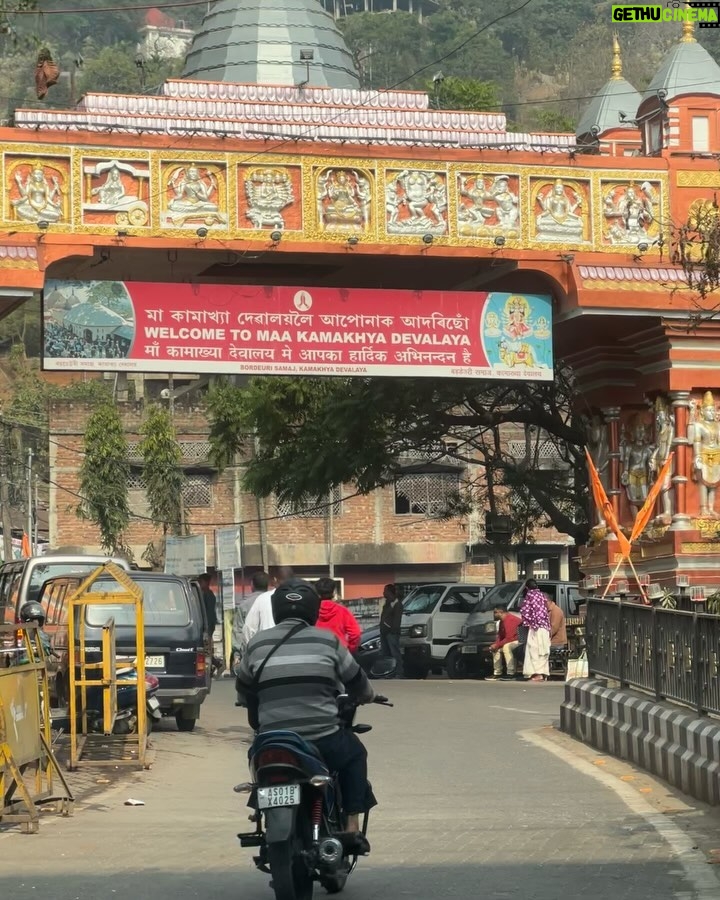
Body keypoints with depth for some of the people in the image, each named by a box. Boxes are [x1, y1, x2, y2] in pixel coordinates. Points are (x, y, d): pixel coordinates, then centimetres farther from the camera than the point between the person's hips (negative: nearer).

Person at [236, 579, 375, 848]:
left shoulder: (257, 644, 8)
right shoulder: (327, 640, 3)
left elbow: (244, 688, 19)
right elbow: (357, 683, 13)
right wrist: (367, 697, 36)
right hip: (324, 743, -2)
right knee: (355, 755, 29)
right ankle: (352, 828, 19)